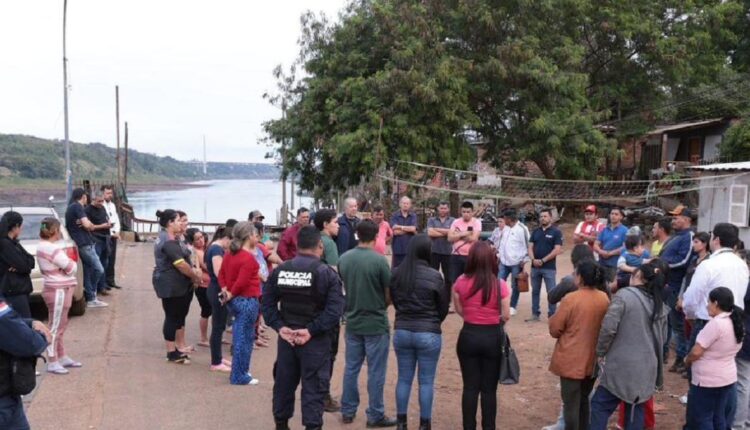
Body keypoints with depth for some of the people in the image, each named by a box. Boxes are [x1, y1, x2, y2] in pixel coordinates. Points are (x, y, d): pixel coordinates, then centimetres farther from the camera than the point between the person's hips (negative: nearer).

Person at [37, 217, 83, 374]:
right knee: (55, 327, -4)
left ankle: (62, 357, 27)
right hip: (59, 291, -10)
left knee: (59, 326, 17)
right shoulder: (52, 248, -21)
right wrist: (72, 263, 3)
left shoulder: (43, 246, 11)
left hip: (58, 289, 10)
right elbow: (71, 268, -17)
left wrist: (66, 263, -4)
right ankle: (52, 363, 2)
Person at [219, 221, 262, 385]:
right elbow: (241, 282, -23)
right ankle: (239, 376, 9)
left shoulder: (229, 254, 9)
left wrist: (226, 291, 4)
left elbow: (222, 274, 12)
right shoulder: (249, 258, -19)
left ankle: (240, 371, 27)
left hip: (235, 300, 9)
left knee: (240, 337, 19)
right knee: (244, 339, 1)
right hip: (247, 301, -9)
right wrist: (231, 295, -9)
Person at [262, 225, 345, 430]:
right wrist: (311, 330, -16)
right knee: (313, 387, 4)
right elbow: (335, 310, -17)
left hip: (286, 337, 4)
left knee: (284, 383, 17)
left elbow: (267, 302, 1)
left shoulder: (279, 270, 3)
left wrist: (280, 327, -5)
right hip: (316, 340, -4)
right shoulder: (327, 273, -9)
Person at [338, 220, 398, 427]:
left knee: (351, 368, 15)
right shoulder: (379, 260, -17)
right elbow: (389, 294, -10)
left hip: (352, 322, 5)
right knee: (375, 372, 5)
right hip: (376, 324, -5)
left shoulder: (343, 259, -3)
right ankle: (375, 415, 13)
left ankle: (347, 411, 24)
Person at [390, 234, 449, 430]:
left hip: (401, 331, 4)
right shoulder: (434, 276, -15)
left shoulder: (396, 273, -4)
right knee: (426, 381, 8)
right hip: (428, 334, -4)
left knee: (404, 378, 14)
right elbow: (444, 305, -3)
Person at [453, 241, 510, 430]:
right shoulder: (500, 285, -14)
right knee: (489, 388, 11)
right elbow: (506, 316, -6)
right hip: (492, 338, -1)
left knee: (470, 387, 12)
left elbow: (459, 310, 3)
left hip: (468, 336, 1)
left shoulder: (460, 282, -8)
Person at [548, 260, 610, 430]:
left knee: (571, 403, 3)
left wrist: (561, 324, 8)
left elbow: (554, 329, -11)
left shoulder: (571, 299, -19)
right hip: (593, 360, 6)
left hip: (572, 361, -6)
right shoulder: (604, 299, -1)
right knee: (584, 399, 22)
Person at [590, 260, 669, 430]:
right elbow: (662, 337, 15)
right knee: (636, 408, 18)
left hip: (621, 365, -6)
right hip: (647, 368, 6)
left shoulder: (624, 295, -14)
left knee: (600, 405, 5)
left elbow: (608, 328, -18)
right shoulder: (660, 305, 7)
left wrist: (600, 352, -4)